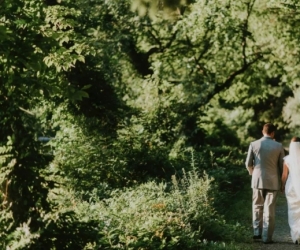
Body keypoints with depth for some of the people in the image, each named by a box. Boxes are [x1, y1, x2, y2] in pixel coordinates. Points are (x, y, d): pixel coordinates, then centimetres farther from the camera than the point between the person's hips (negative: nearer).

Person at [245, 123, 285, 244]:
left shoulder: (254, 144, -3)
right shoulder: (279, 146, -5)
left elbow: (248, 164, 1)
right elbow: (282, 165, 0)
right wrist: (281, 180, 15)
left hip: (257, 180, 1)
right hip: (273, 181, -1)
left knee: (257, 207, 17)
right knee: (269, 209, 3)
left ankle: (257, 232, 14)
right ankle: (267, 237, 2)